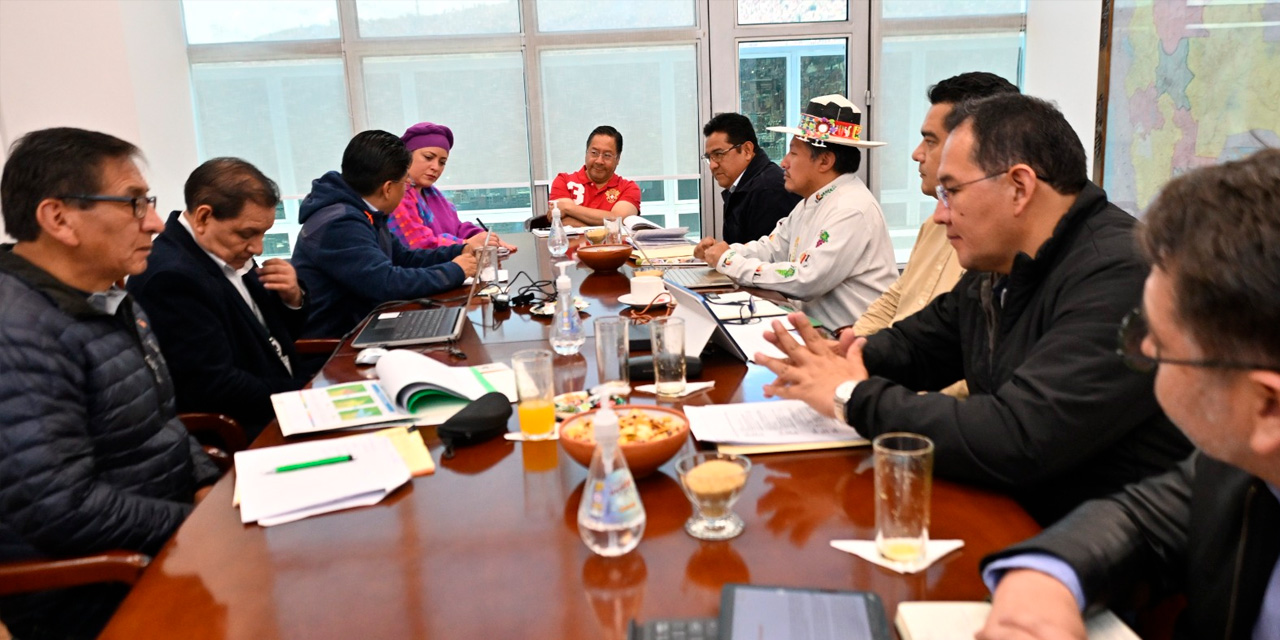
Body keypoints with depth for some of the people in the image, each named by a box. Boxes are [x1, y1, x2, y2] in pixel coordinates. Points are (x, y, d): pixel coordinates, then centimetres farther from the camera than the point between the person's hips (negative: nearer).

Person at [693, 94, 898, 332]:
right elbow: (772, 248, 18)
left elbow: (805, 281, -25)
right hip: (816, 325, 8)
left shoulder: (851, 210, -19)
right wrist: (724, 250, -1)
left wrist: (730, 262, -17)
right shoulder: (812, 201, 11)